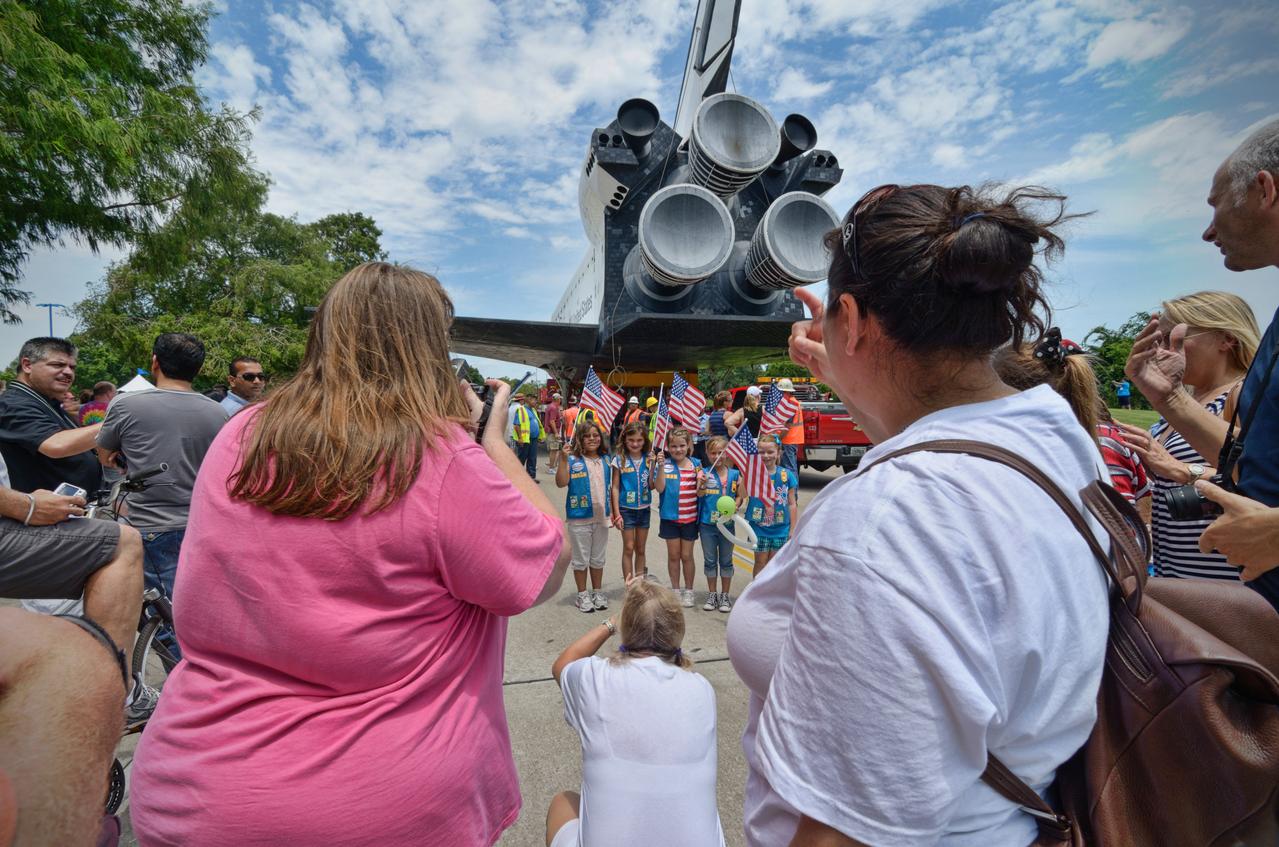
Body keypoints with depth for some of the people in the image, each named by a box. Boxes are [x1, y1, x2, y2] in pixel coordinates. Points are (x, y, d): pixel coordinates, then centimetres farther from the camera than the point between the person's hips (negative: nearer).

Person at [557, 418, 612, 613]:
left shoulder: (606, 460, 5)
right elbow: (561, 483, -21)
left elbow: (610, 488, 10)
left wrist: (612, 512, 8)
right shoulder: (573, 461, -9)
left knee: (598, 558, 16)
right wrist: (563, 460, -28)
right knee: (581, 558, 9)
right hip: (579, 518, -4)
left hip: (601, 516, 4)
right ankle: (582, 595, 24)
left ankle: (597, 592, 31)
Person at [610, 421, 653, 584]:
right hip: (626, 509, -3)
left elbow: (651, 486, 0)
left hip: (644, 508, 3)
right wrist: (617, 513, -9)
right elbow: (615, 487, -6)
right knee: (628, 548, 3)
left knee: (641, 549, 13)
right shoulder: (619, 460, -7)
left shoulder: (649, 459, 0)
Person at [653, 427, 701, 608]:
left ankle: (688, 591, 25)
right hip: (670, 517, -1)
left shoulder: (696, 464, -1)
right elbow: (659, 488, -16)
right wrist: (660, 466, -23)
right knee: (673, 555, 11)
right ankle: (675, 590, 26)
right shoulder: (665, 464, -7)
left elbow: (700, 490, 6)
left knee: (686, 555, 10)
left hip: (690, 517, 1)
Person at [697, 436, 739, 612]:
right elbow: (699, 494, -19)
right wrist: (702, 486, -40)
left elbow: (739, 496, 6)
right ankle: (712, 594, 26)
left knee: (726, 561, 12)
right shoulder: (704, 473, -6)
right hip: (707, 524, 0)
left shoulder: (734, 474, -1)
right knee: (710, 561, 12)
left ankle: (725, 595, 25)